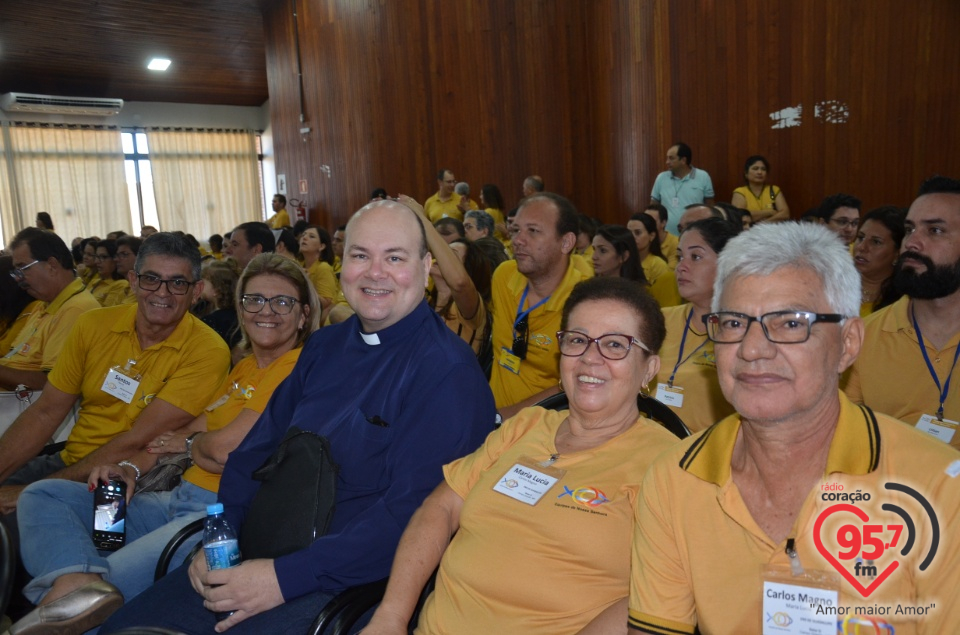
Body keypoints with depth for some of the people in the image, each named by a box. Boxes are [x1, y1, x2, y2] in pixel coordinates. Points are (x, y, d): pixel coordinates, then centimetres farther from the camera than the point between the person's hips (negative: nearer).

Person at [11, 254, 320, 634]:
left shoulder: (298, 366, -13)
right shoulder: (245, 366, 19)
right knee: (42, 496, -1)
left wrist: (189, 444, 4)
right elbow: (193, 430, 20)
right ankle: (77, 583, -25)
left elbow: (225, 448, -19)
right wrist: (132, 467, 3)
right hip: (180, 500, 11)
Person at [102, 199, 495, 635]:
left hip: (354, 579, -6)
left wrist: (286, 577, -22)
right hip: (261, 556, 7)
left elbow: (412, 510, -21)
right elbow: (256, 450, 13)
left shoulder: (447, 371, -14)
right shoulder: (324, 346, 10)